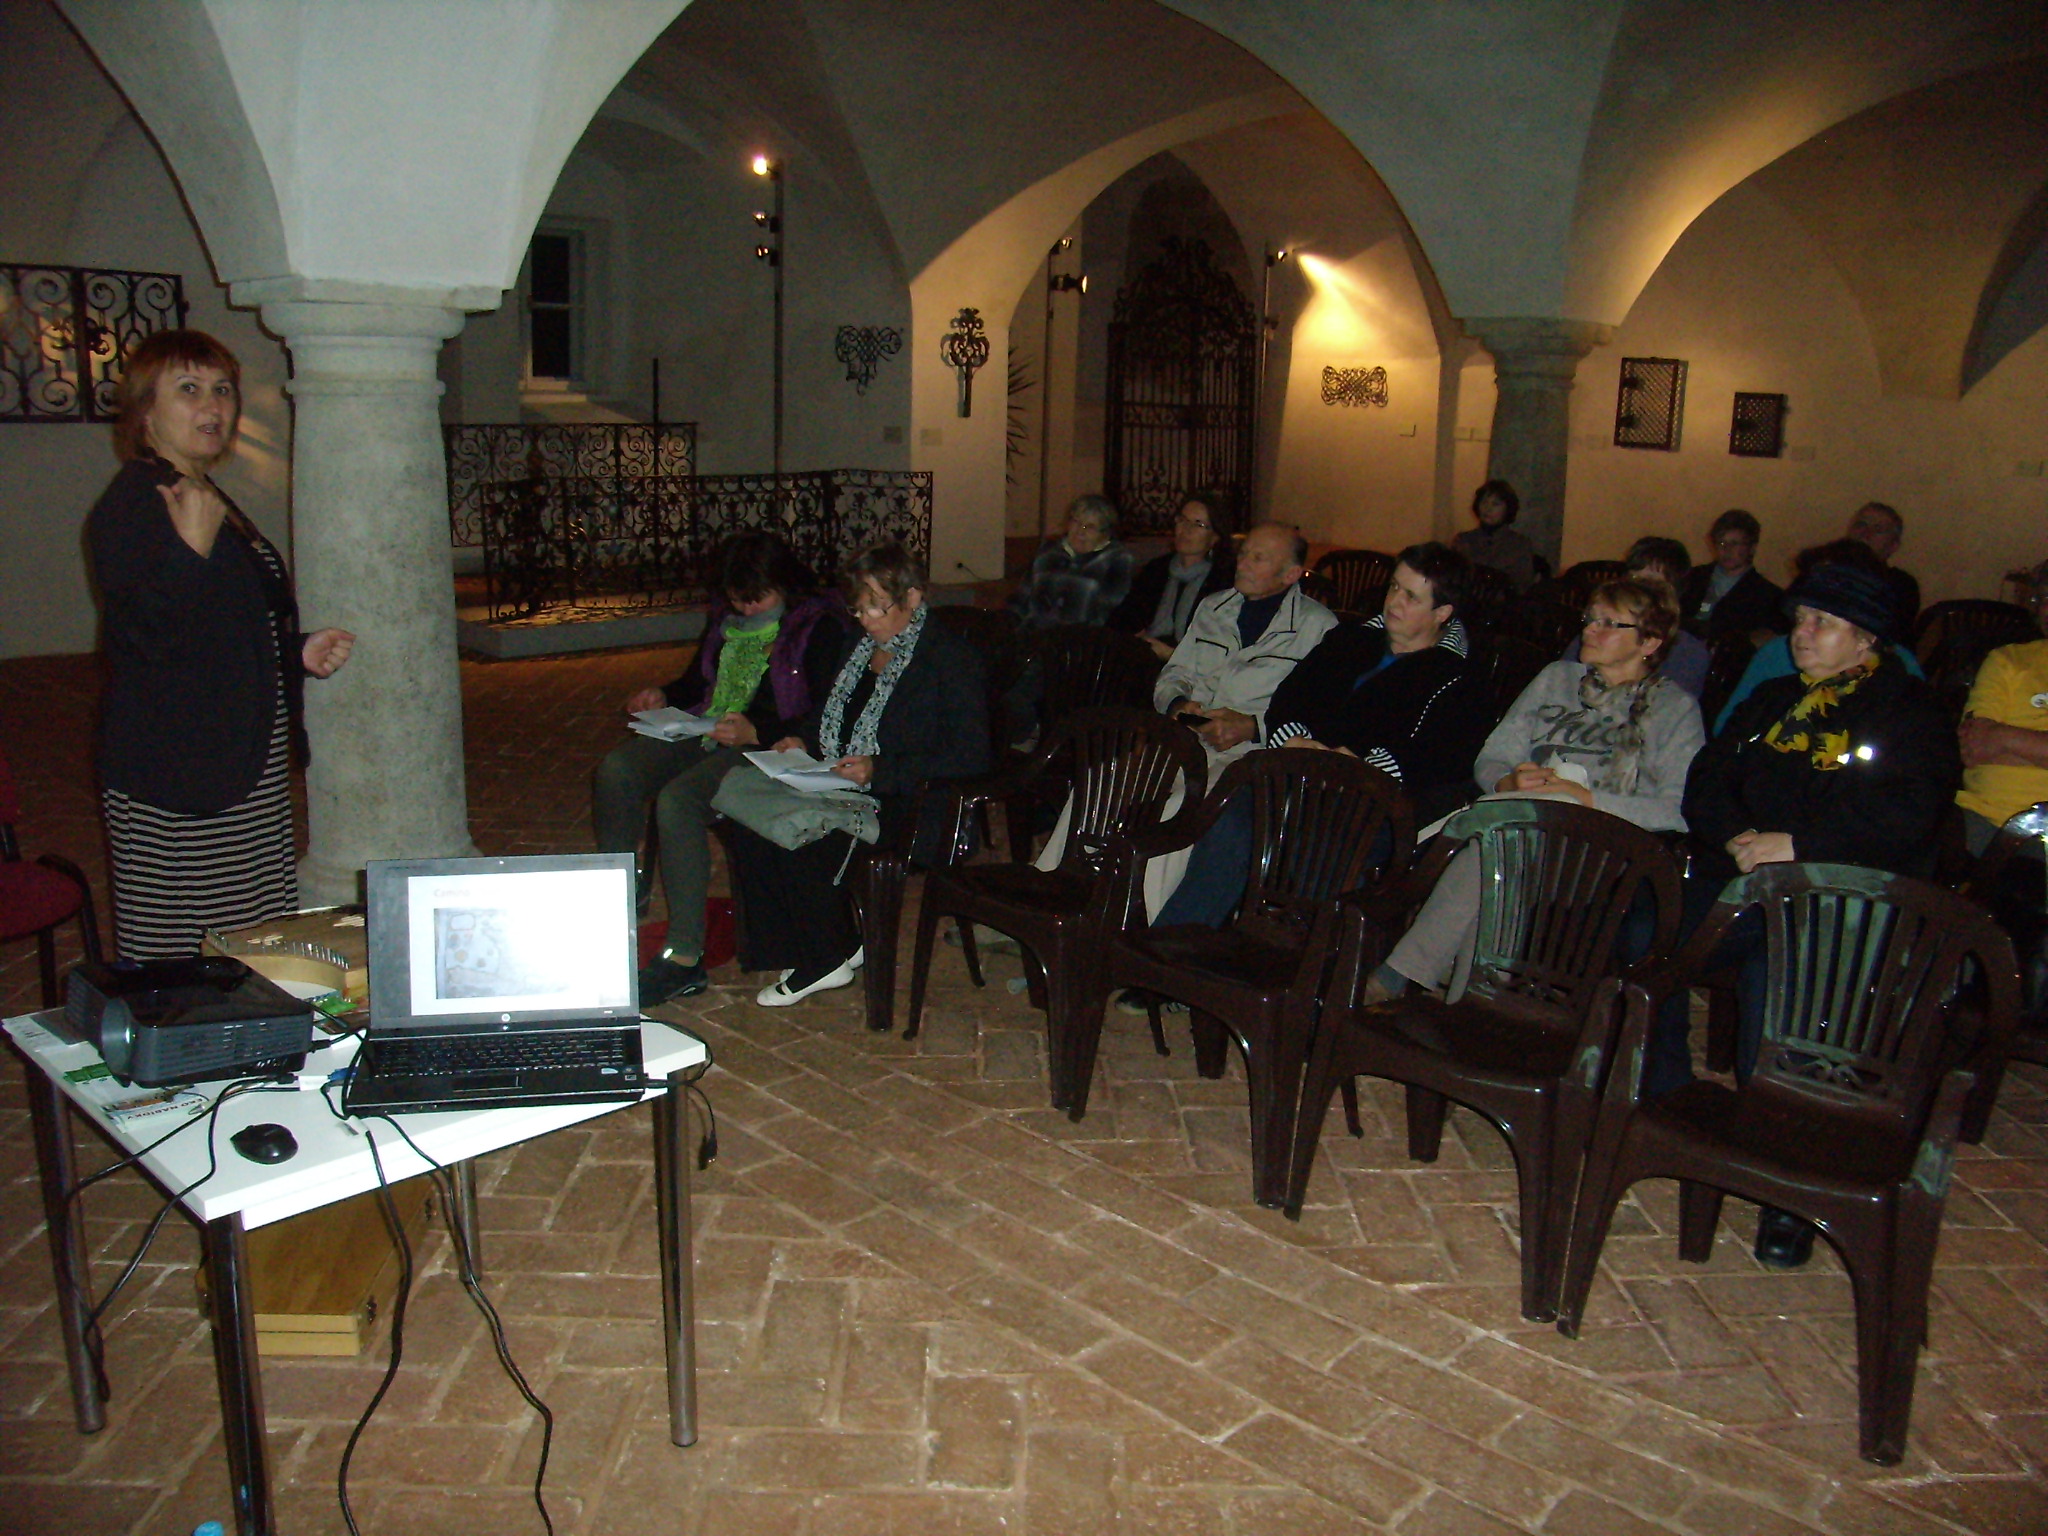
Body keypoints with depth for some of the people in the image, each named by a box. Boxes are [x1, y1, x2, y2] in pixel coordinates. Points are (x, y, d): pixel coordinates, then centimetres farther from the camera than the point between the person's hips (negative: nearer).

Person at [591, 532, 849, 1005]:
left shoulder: (819, 628, -7)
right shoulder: (725, 617, 15)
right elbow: (697, 682, 30)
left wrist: (757, 731, -25)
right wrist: (663, 697, 8)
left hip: (768, 747, -8)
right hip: (705, 732, 8)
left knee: (677, 799, -32)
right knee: (616, 770, -16)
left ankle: (684, 959, -28)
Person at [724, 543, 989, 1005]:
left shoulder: (952, 659, -10)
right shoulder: (863, 647, 14)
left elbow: (970, 758, -17)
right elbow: (831, 713, 29)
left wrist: (879, 770, -23)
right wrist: (804, 741, 6)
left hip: (907, 805, -8)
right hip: (840, 789, 8)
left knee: (799, 839, -26)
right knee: (753, 823, -16)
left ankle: (830, 959, -5)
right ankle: (800, 953, -4)